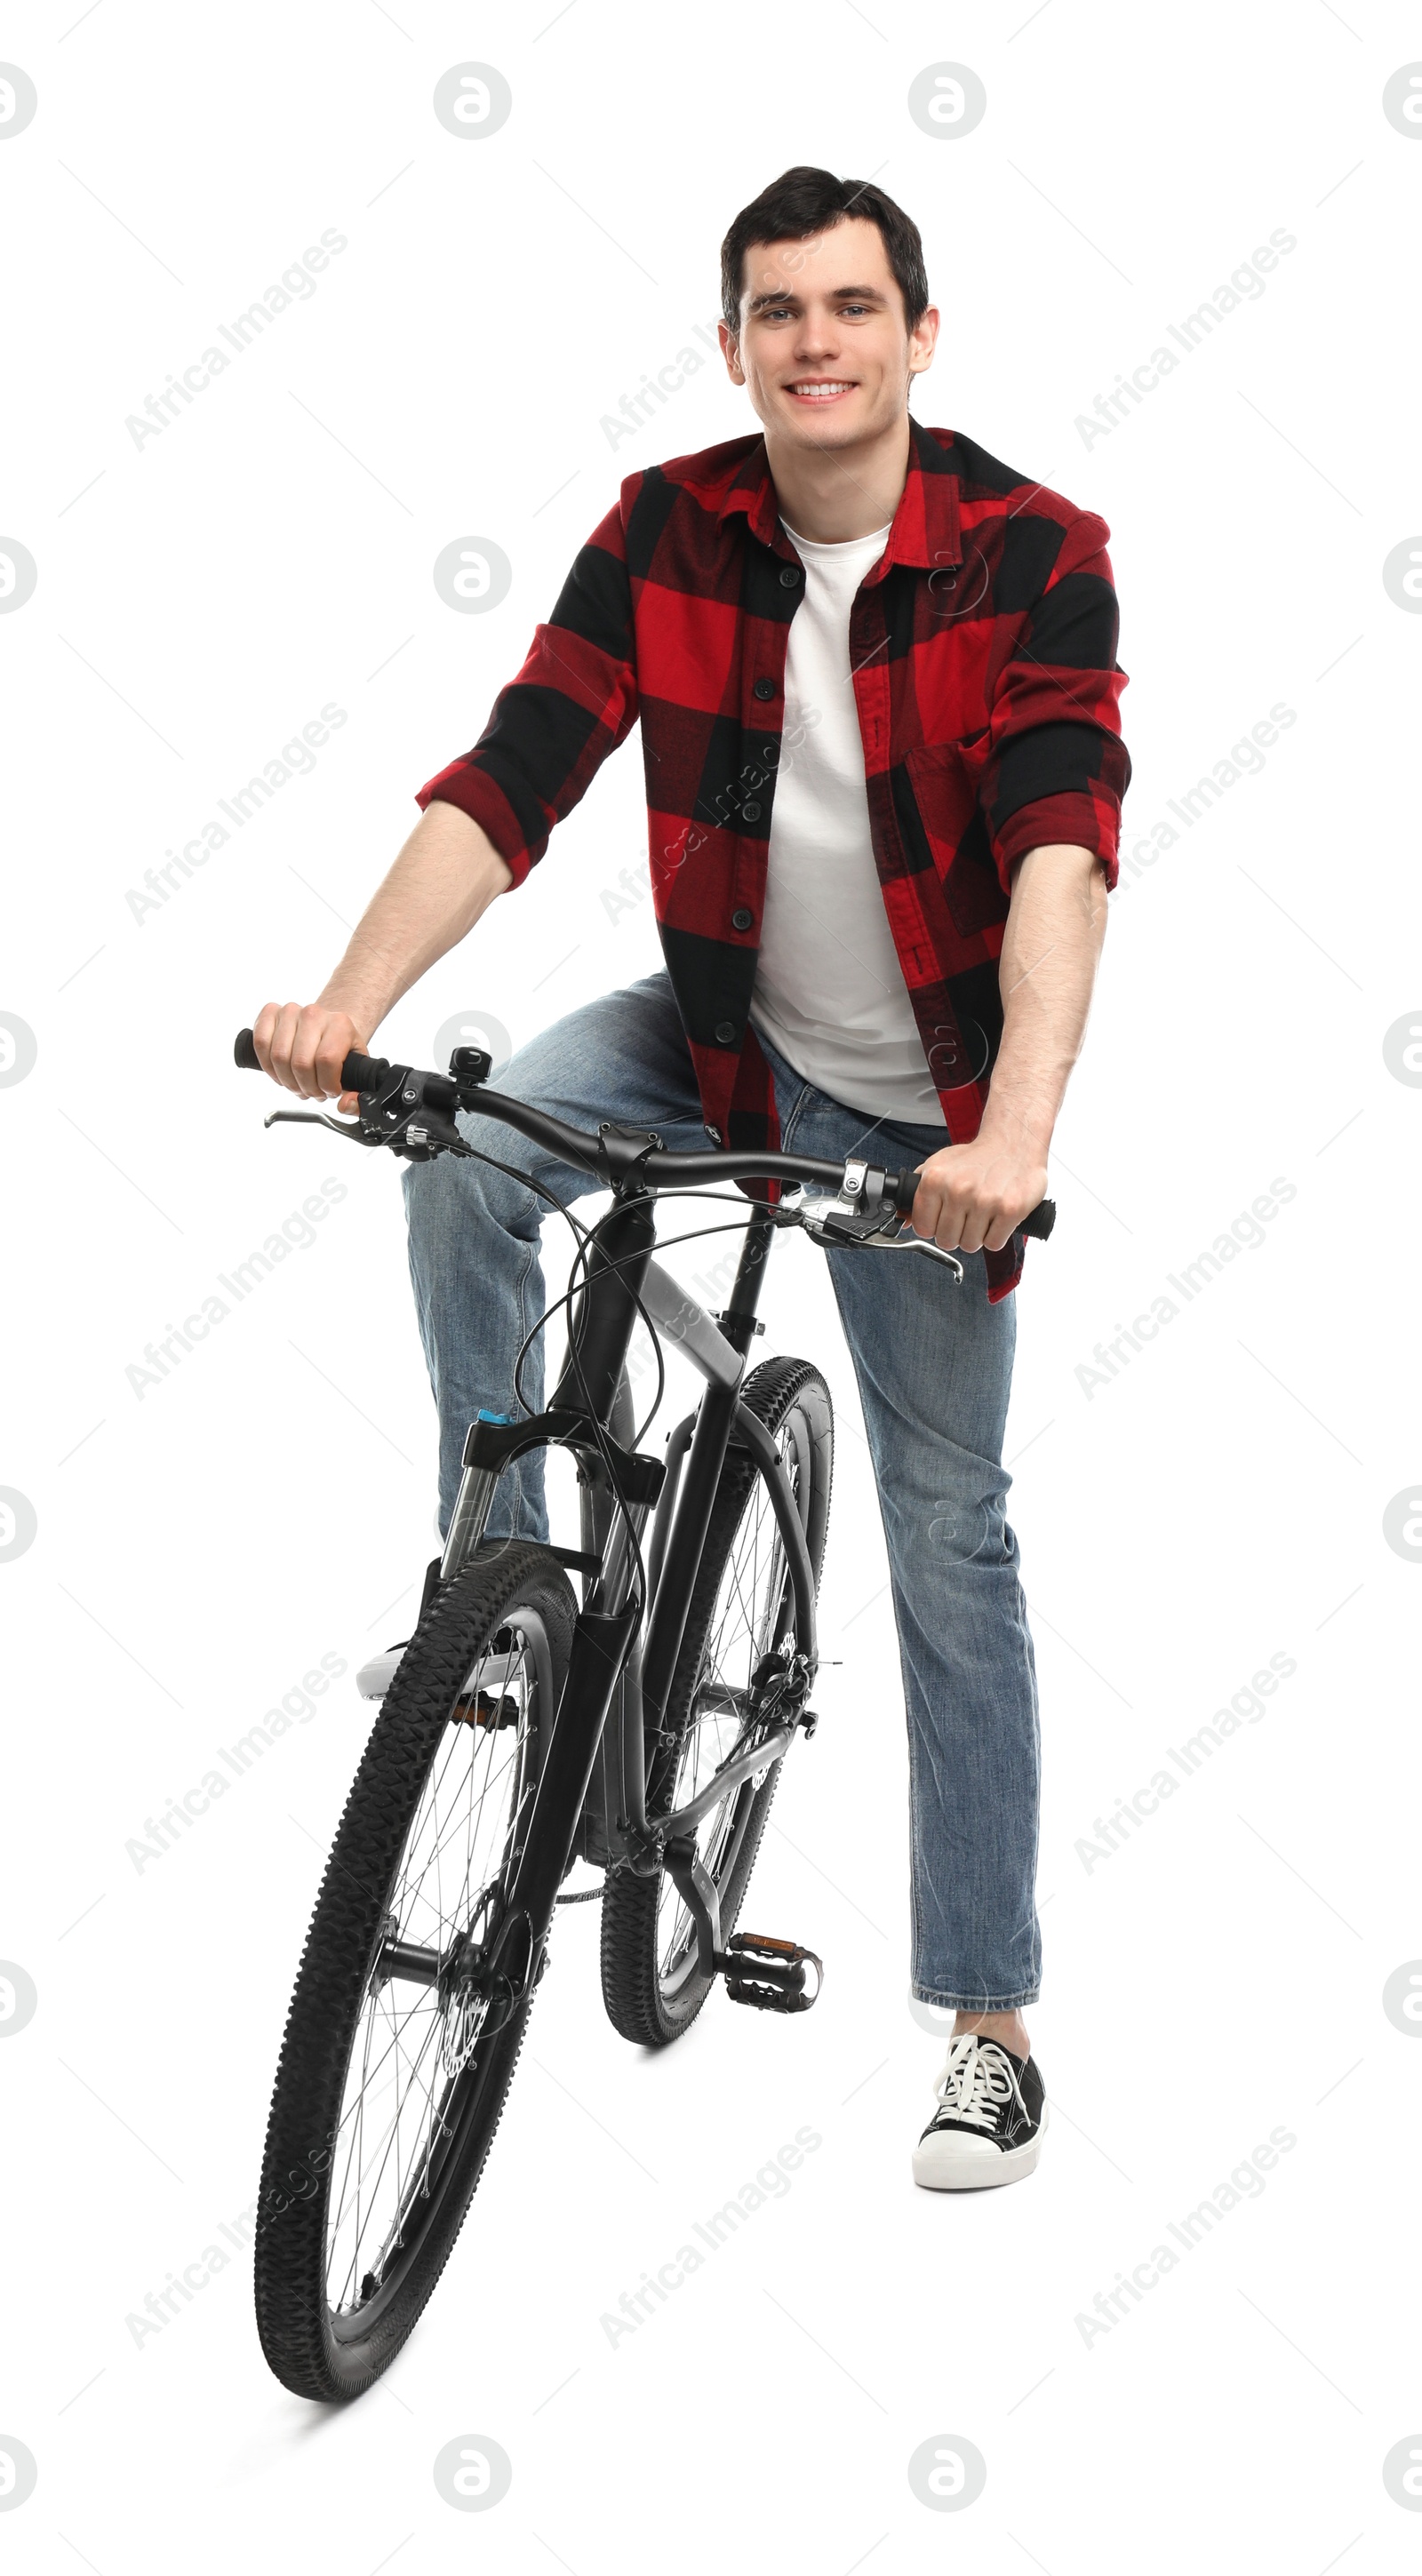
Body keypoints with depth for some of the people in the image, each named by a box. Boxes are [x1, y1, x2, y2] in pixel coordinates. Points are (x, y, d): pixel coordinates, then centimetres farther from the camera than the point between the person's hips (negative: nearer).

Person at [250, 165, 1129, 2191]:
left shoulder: (1031, 556, -20)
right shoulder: (671, 529, -10)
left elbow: (1060, 842, -33)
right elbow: (511, 775, -18)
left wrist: (1014, 1133, -48)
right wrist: (349, 1004, -33)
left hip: (919, 1105, -3)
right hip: (720, 1032, 3)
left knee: (948, 1534, 3)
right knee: (463, 1149, -26)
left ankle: (990, 2019, 13)